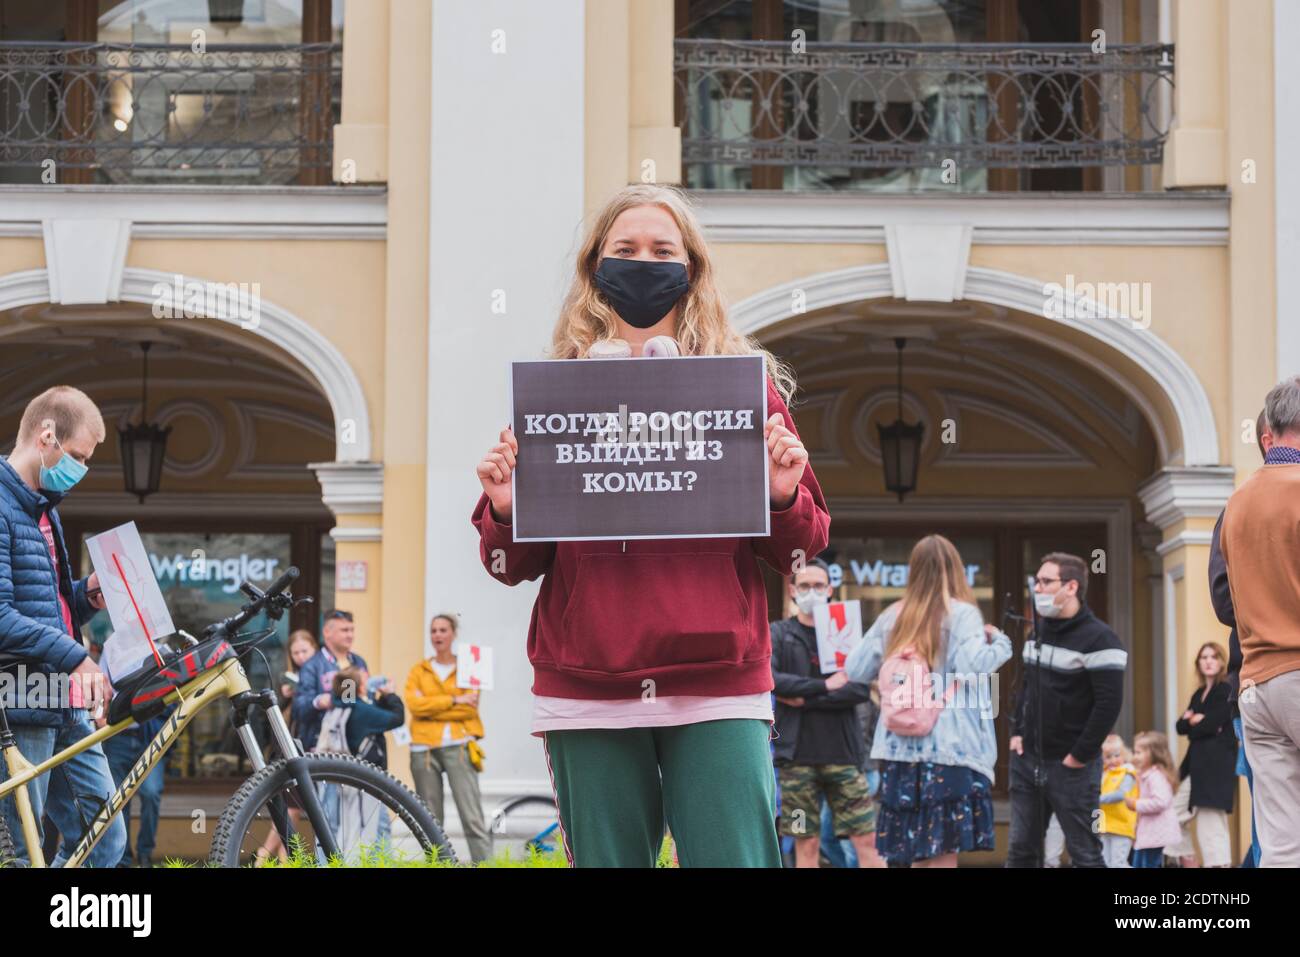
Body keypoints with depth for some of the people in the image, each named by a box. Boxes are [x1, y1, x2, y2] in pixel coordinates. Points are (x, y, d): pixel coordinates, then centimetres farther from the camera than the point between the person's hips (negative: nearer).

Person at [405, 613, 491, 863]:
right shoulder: (419, 671, 14)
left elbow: (469, 708, -3)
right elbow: (414, 704, -4)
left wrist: (431, 707, -5)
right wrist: (454, 701, -9)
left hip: (457, 746, -2)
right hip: (424, 748, 2)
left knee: (472, 816, -11)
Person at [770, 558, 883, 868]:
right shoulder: (778, 634, 9)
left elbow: (862, 688, -3)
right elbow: (768, 679, -10)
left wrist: (806, 700, -10)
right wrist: (825, 686, -12)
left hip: (843, 751, 1)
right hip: (797, 753, -1)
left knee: (867, 839, -3)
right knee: (807, 845, 1)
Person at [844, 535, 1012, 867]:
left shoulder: (893, 616, 10)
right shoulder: (961, 614, -5)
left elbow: (854, 670, 10)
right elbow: (972, 665, -20)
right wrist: (999, 643, -2)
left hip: (901, 752, 5)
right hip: (950, 752, -5)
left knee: (919, 856, 14)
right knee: (943, 855, -4)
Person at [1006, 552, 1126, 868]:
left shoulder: (1098, 639, -14)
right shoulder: (1039, 631, 11)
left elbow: (1109, 702, -19)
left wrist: (1080, 755, -18)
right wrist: (1017, 732, 7)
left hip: (1071, 767, -7)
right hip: (1027, 760, 7)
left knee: (1084, 853, 0)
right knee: (1020, 850, 8)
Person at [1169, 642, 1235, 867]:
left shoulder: (1227, 691, -4)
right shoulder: (1199, 694, 20)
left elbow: (1212, 724, -15)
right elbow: (1180, 726, 12)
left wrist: (1192, 723, 4)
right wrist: (1196, 720, -8)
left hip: (1217, 763, -9)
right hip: (1196, 763, 9)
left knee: (1210, 822, -13)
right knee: (1174, 815, 9)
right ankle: (1188, 863, 14)